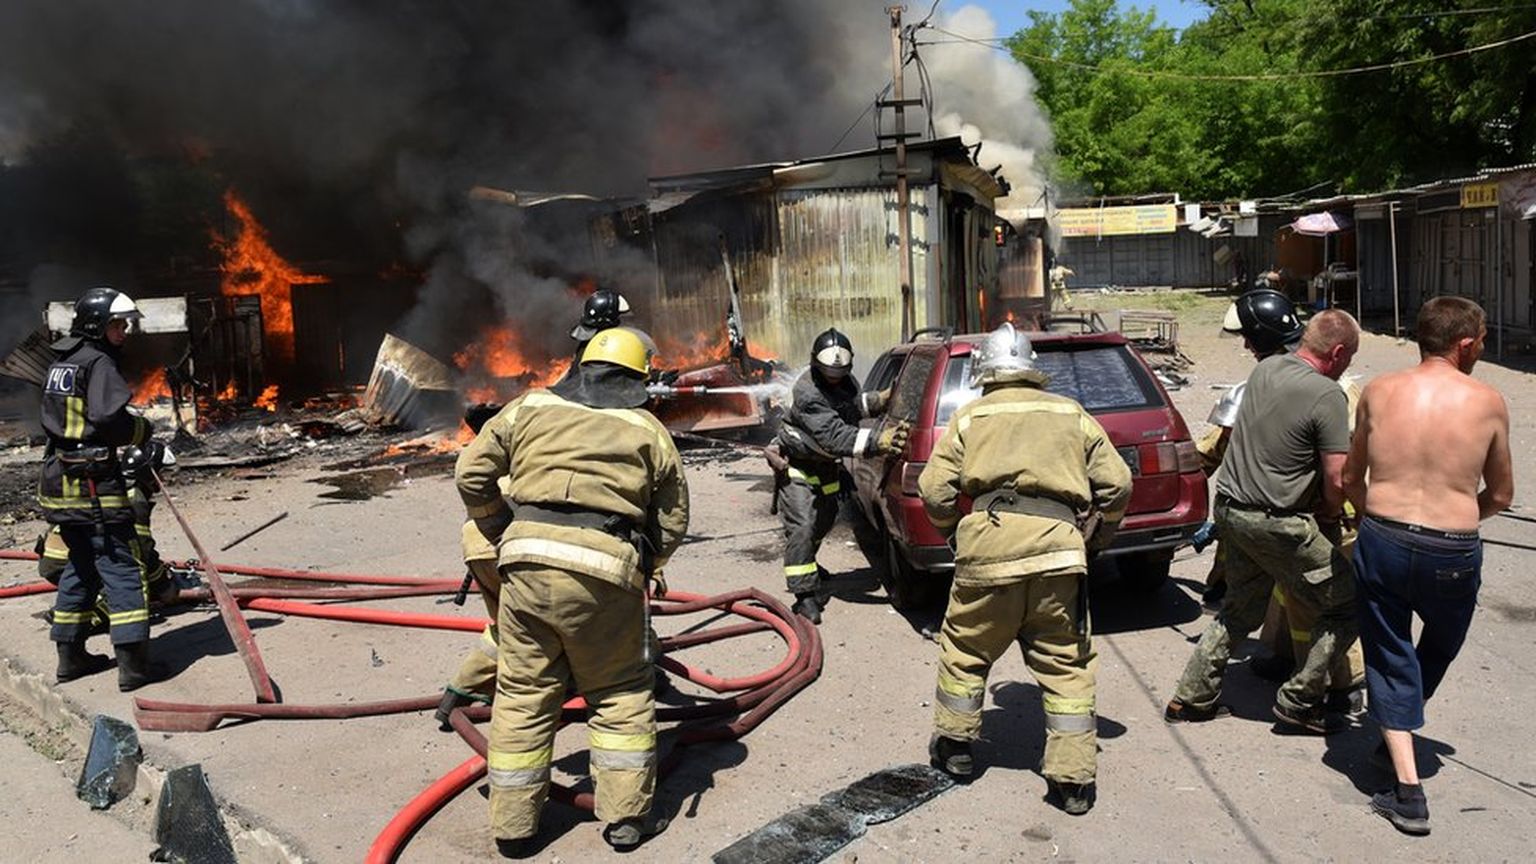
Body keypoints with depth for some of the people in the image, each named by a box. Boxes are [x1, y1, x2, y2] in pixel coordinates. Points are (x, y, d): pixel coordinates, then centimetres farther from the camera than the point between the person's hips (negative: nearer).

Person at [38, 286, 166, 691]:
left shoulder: (59, 365, 17)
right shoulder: (98, 363, -11)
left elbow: (59, 421, 17)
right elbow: (110, 420, -22)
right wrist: (143, 430, -3)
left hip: (61, 480, 9)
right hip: (94, 484, -9)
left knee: (81, 569, 19)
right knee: (122, 568, -6)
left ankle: (71, 656, 25)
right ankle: (133, 664, -8)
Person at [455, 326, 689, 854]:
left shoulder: (530, 408, 15)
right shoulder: (649, 431, 13)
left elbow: (472, 475, 13)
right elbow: (673, 522, 13)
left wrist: (504, 535, 24)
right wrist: (642, 568, 28)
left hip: (528, 561, 2)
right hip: (606, 572, -1)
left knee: (523, 694, 14)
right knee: (620, 694, 16)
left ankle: (513, 823, 22)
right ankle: (624, 815, 19)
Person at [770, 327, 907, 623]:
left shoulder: (846, 380, -6)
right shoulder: (807, 394, -34)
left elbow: (853, 404, 17)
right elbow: (836, 437, -42)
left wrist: (878, 400, -1)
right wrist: (876, 441, -51)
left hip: (825, 465, 9)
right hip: (796, 466, -9)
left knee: (824, 520, 23)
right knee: (801, 527, -16)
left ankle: (806, 565, 48)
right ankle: (805, 594, -12)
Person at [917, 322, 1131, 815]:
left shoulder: (970, 417, 14)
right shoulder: (1072, 415, 19)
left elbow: (935, 492, 6)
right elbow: (1117, 485, 13)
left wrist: (953, 532, 25)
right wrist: (1098, 539, 28)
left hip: (990, 540, -1)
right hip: (1059, 545, 2)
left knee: (966, 648, 18)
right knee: (1065, 663, 12)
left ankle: (954, 746, 32)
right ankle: (1073, 780, 13)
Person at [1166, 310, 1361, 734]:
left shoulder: (1265, 368, 6)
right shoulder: (1328, 396, -16)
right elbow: (1337, 481, -17)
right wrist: (1329, 515, 5)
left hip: (1230, 505, 8)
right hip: (1275, 523, -8)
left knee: (1240, 609, 23)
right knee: (1347, 605, 9)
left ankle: (1191, 698, 25)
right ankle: (1298, 701, 12)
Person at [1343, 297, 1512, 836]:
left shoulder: (1379, 392, 2)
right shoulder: (1487, 402, -1)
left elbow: (1349, 479, 10)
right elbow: (1500, 496, 8)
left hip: (1382, 543, 1)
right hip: (1453, 556, 0)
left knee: (1389, 659, 11)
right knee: (1440, 647, 27)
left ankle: (1408, 789, 7)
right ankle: (1400, 728, 45)